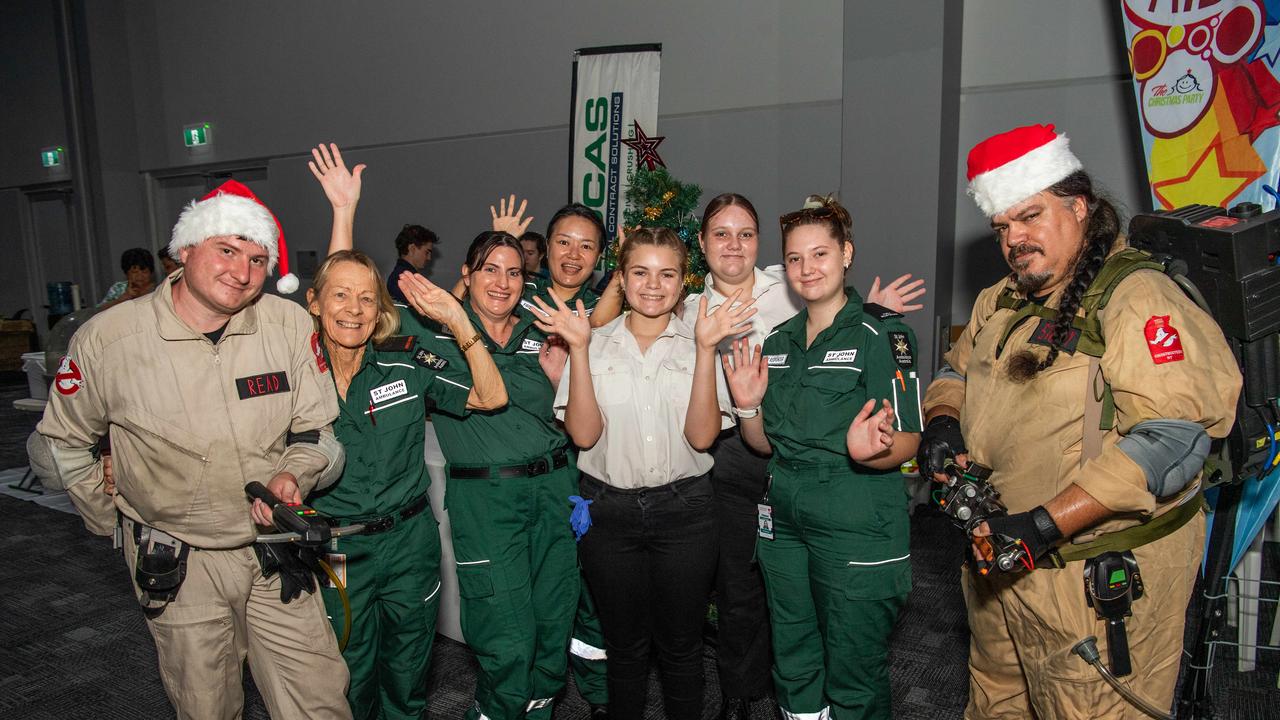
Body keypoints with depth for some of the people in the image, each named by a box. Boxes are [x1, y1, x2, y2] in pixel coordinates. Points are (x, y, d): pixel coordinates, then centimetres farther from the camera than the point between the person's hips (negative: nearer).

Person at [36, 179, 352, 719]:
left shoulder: (290, 324, -10)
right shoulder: (108, 338, -9)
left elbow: (316, 429, 0)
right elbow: (64, 439, 9)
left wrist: (291, 475, -20)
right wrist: (113, 523, 11)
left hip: (276, 556, 1)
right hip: (177, 565, 0)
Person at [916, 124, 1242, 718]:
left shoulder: (1138, 299, -17)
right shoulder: (1000, 302, 9)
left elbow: (1171, 439, -25)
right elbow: (956, 369, 22)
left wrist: (1047, 523, -29)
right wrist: (942, 420, -2)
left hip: (1099, 581, -7)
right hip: (995, 561, 8)